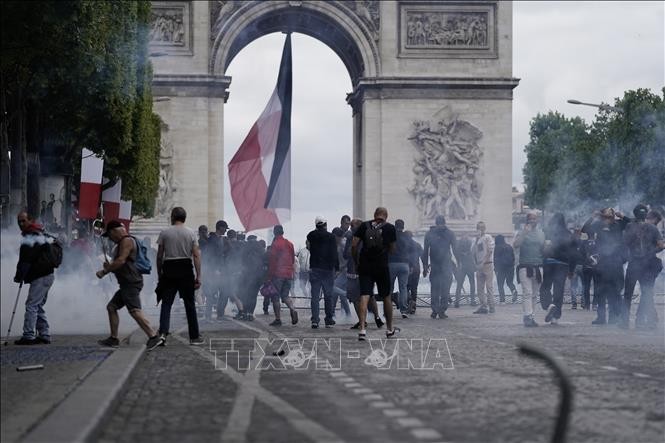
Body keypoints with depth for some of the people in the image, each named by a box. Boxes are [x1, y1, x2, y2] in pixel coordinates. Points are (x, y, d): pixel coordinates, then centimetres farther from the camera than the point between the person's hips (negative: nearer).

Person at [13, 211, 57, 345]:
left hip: (39, 278, -10)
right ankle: (44, 335, 15)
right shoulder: (43, 234, 19)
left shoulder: (30, 237, -13)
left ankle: (28, 335, -13)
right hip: (49, 275, 10)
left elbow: (25, 260, -17)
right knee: (38, 306, 15)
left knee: (31, 305, -10)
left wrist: (19, 276, -8)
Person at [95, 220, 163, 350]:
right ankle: (113, 339, 18)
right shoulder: (122, 243, 24)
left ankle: (154, 337, -29)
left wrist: (104, 271, -11)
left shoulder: (127, 241, -9)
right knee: (111, 307, 14)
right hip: (127, 284, 11)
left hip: (131, 283, -11)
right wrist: (109, 267, 11)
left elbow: (121, 261, -19)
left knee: (135, 310, -21)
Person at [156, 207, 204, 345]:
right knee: (189, 304, 8)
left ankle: (163, 332, -13)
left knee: (166, 303, 3)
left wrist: (159, 275, 8)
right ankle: (194, 336, 12)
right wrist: (198, 276, -1)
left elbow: (159, 256, 0)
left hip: (169, 270, 0)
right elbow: (196, 256, -3)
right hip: (186, 270, 0)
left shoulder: (164, 233, 1)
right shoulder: (190, 233, 2)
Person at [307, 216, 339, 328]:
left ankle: (315, 320, -9)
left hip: (314, 269, 2)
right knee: (328, 296, 6)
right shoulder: (331, 237, -5)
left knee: (315, 296, 1)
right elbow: (334, 254, -6)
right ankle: (329, 320, 7)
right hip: (328, 269, -2)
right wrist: (337, 268, 1)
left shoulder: (311, 236, 2)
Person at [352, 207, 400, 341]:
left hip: (365, 266, 1)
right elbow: (392, 249, 10)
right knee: (386, 297, 14)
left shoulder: (364, 226, 4)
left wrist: (356, 262, 11)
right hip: (382, 266, -1)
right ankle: (390, 329, 25)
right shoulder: (389, 228, 1)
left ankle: (362, 329, -17)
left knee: (364, 297, -4)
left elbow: (354, 246, -1)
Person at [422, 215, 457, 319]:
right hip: (447, 266, -1)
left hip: (434, 266, 2)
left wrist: (425, 267, 11)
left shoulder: (429, 234, 7)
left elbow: (425, 251, 7)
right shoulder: (450, 234, 2)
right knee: (445, 289, 2)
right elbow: (455, 249, 1)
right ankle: (442, 311, -3)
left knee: (434, 289, 9)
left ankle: (434, 311, 4)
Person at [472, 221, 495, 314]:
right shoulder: (476, 239, 16)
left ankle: (491, 306, -7)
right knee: (480, 287, 4)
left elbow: (490, 251, -10)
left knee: (489, 286, -8)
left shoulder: (488, 237, -2)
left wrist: (483, 263, -13)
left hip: (487, 264, -7)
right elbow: (474, 252, 12)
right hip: (479, 266, 7)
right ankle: (483, 306, 6)